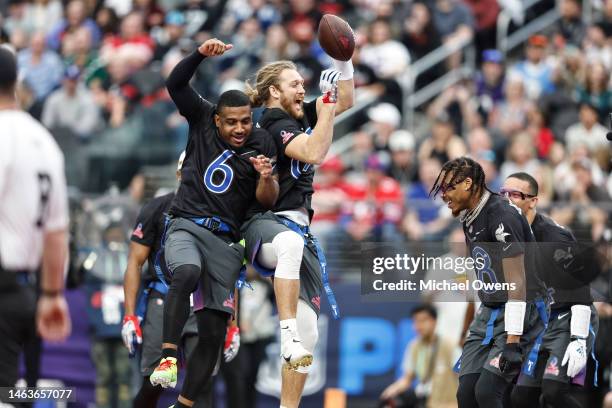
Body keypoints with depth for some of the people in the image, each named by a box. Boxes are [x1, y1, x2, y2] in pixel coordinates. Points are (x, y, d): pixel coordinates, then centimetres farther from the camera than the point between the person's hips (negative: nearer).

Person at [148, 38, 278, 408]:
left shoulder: (262, 144, 2)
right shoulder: (202, 120, 5)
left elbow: (267, 201, -3)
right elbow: (175, 84, -3)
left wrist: (267, 177, -24)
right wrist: (201, 54, -17)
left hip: (226, 240, 2)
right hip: (186, 227, -2)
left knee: (213, 332, -4)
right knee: (188, 272, -37)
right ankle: (169, 356, -37)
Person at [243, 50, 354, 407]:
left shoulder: (299, 115, 16)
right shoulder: (272, 125, -8)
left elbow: (345, 101, 23)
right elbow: (314, 153, -22)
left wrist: (343, 61, 8)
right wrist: (327, 104, -18)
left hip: (299, 229, 9)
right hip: (266, 224, -9)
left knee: (308, 332, -2)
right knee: (291, 243, -47)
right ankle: (287, 333, -52)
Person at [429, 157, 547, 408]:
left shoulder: (502, 216, -18)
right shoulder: (469, 219, 11)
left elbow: (517, 283, -22)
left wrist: (513, 342, -26)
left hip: (519, 314, -9)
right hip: (489, 312, 9)